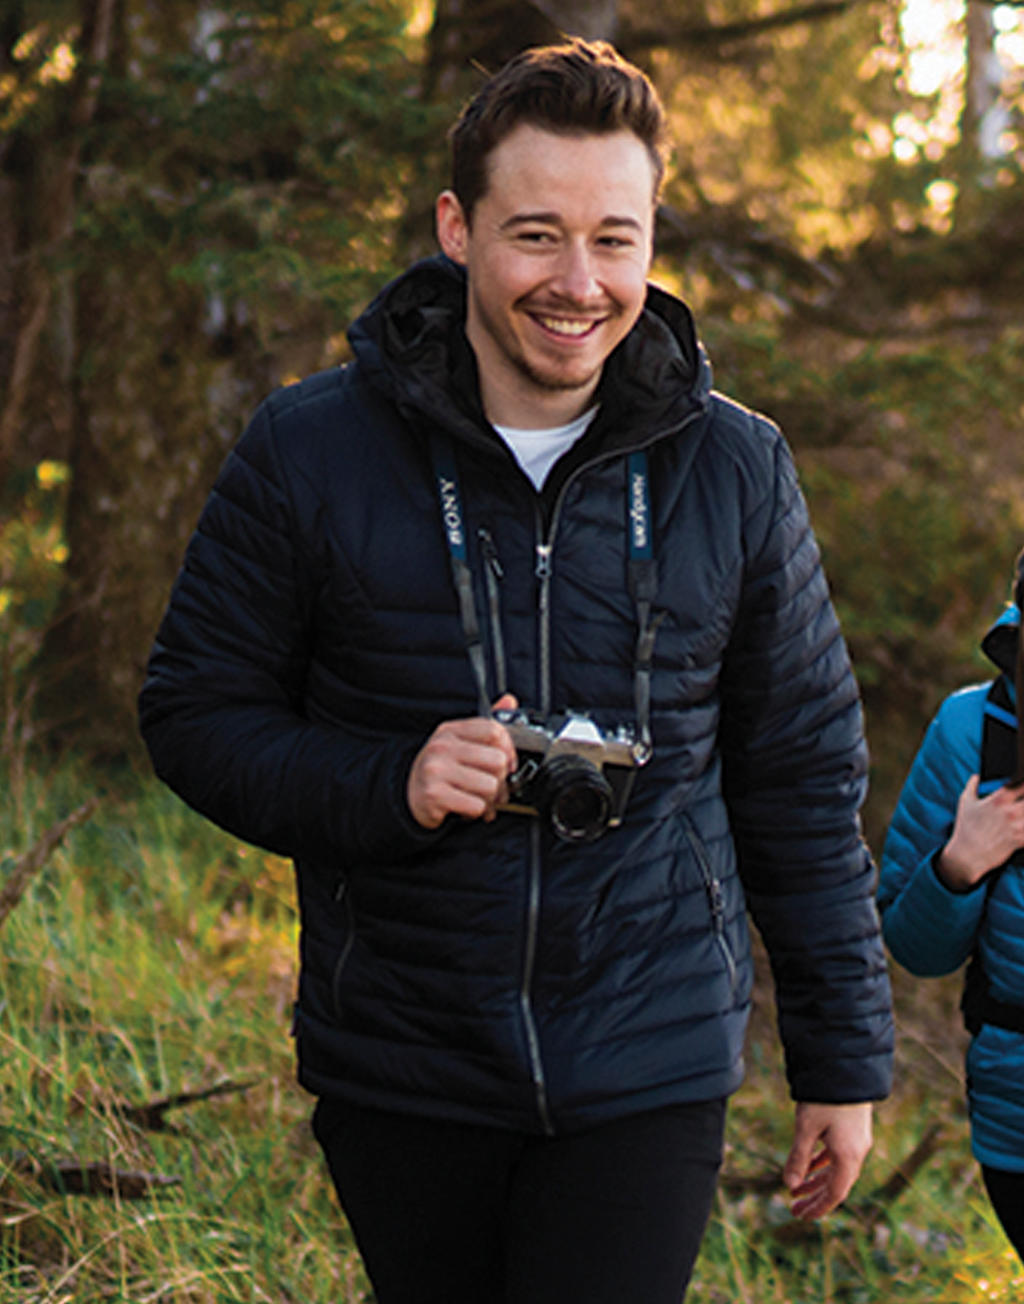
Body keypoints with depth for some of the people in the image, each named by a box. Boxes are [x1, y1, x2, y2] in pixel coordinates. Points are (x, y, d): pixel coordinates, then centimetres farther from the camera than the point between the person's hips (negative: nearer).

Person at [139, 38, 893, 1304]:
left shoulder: (735, 469, 0)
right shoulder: (310, 451, -5)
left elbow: (804, 780, 7)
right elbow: (198, 712, 1)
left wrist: (843, 1057, 7)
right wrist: (389, 785, -17)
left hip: (650, 1072, 0)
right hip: (397, 1073, 1)